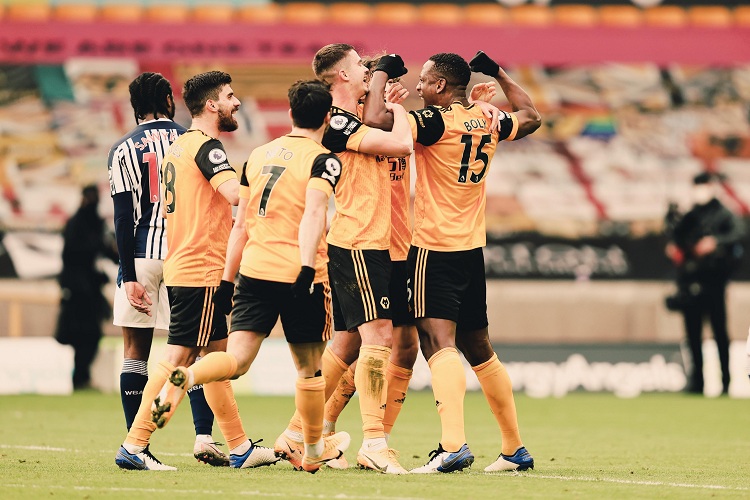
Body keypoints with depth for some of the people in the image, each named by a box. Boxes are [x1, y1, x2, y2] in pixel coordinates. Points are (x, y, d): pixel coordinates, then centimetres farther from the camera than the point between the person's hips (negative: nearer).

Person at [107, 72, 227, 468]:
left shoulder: (123, 150, 1)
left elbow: (123, 218, -4)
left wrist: (129, 278, -4)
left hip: (141, 256, 0)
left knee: (136, 349, 6)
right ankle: (203, 436, -6)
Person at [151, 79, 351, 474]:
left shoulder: (258, 155, 14)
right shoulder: (323, 160, -3)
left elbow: (240, 225, 17)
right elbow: (313, 212, -21)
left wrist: (226, 280, 21)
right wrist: (308, 268, -29)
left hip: (253, 270, 4)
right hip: (298, 275, -4)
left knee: (236, 360, -5)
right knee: (309, 368, 13)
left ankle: (183, 377, -35)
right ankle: (313, 451, 26)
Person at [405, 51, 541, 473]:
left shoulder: (436, 122, -13)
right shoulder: (489, 124, 9)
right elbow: (531, 117, 30)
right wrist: (498, 74, 37)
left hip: (434, 250, -8)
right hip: (473, 251, 8)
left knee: (439, 342, -17)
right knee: (479, 350, 17)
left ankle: (454, 445, -32)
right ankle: (515, 449, 23)